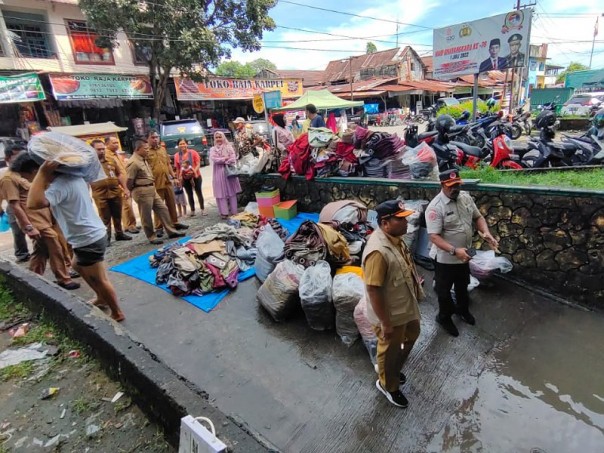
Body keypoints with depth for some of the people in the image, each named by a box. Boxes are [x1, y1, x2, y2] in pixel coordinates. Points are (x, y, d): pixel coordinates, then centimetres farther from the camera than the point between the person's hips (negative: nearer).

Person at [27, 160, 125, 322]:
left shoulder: (60, 184, -22)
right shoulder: (74, 177, 7)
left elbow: (33, 203, -36)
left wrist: (42, 173, -28)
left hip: (88, 240, -10)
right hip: (93, 234, 10)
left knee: (99, 279, 4)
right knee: (78, 266, 31)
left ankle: (117, 313, 20)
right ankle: (102, 298, 43)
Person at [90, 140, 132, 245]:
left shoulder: (111, 160, 8)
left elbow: (120, 174, 14)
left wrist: (125, 188, 9)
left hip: (116, 193, 4)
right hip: (101, 195, -4)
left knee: (117, 216, 15)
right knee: (105, 218, 5)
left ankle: (119, 234, 30)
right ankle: (106, 238, 16)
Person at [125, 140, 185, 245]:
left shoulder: (143, 160, 13)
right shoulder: (133, 163, -18)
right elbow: (129, 181, -18)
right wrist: (135, 191, -3)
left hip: (151, 189, 10)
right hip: (142, 192, -10)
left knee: (163, 209, 10)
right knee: (146, 216, 2)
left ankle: (171, 231, 16)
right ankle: (152, 237, 13)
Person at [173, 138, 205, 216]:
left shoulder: (193, 152, -7)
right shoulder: (176, 155, -2)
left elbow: (198, 164, -9)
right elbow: (177, 168, 3)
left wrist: (195, 170, -26)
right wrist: (179, 179, 4)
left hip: (196, 176, -2)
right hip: (185, 178, 2)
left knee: (199, 193, 5)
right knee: (189, 194, 11)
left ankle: (202, 209, 14)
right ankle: (192, 211, 20)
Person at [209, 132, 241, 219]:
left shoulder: (229, 147, 8)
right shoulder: (213, 149, 11)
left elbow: (233, 158, -5)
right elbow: (214, 159, -6)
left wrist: (221, 161, -11)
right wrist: (225, 158, -9)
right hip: (219, 173, 1)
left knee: (232, 192, 0)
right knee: (221, 193, -2)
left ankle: (234, 211, 5)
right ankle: (224, 212, 0)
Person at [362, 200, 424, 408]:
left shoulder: (395, 238, -4)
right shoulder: (378, 251, -34)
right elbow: (373, 290, -29)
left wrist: (415, 281, 21)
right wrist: (385, 322, -22)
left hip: (406, 305, 9)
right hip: (391, 313, -9)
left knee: (412, 335, 28)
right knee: (390, 349, 14)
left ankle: (393, 369, 51)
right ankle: (388, 384, 43)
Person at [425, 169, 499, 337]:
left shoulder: (466, 197, -3)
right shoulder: (435, 207, -26)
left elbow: (478, 217, 8)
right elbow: (434, 236, -28)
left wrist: (486, 233, -10)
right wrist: (455, 251, -38)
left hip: (464, 254, 7)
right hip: (445, 258, -7)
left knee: (463, 285, 28)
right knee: (444, 290, 14)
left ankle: (463, 309, 53)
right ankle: (444, 317, 37)